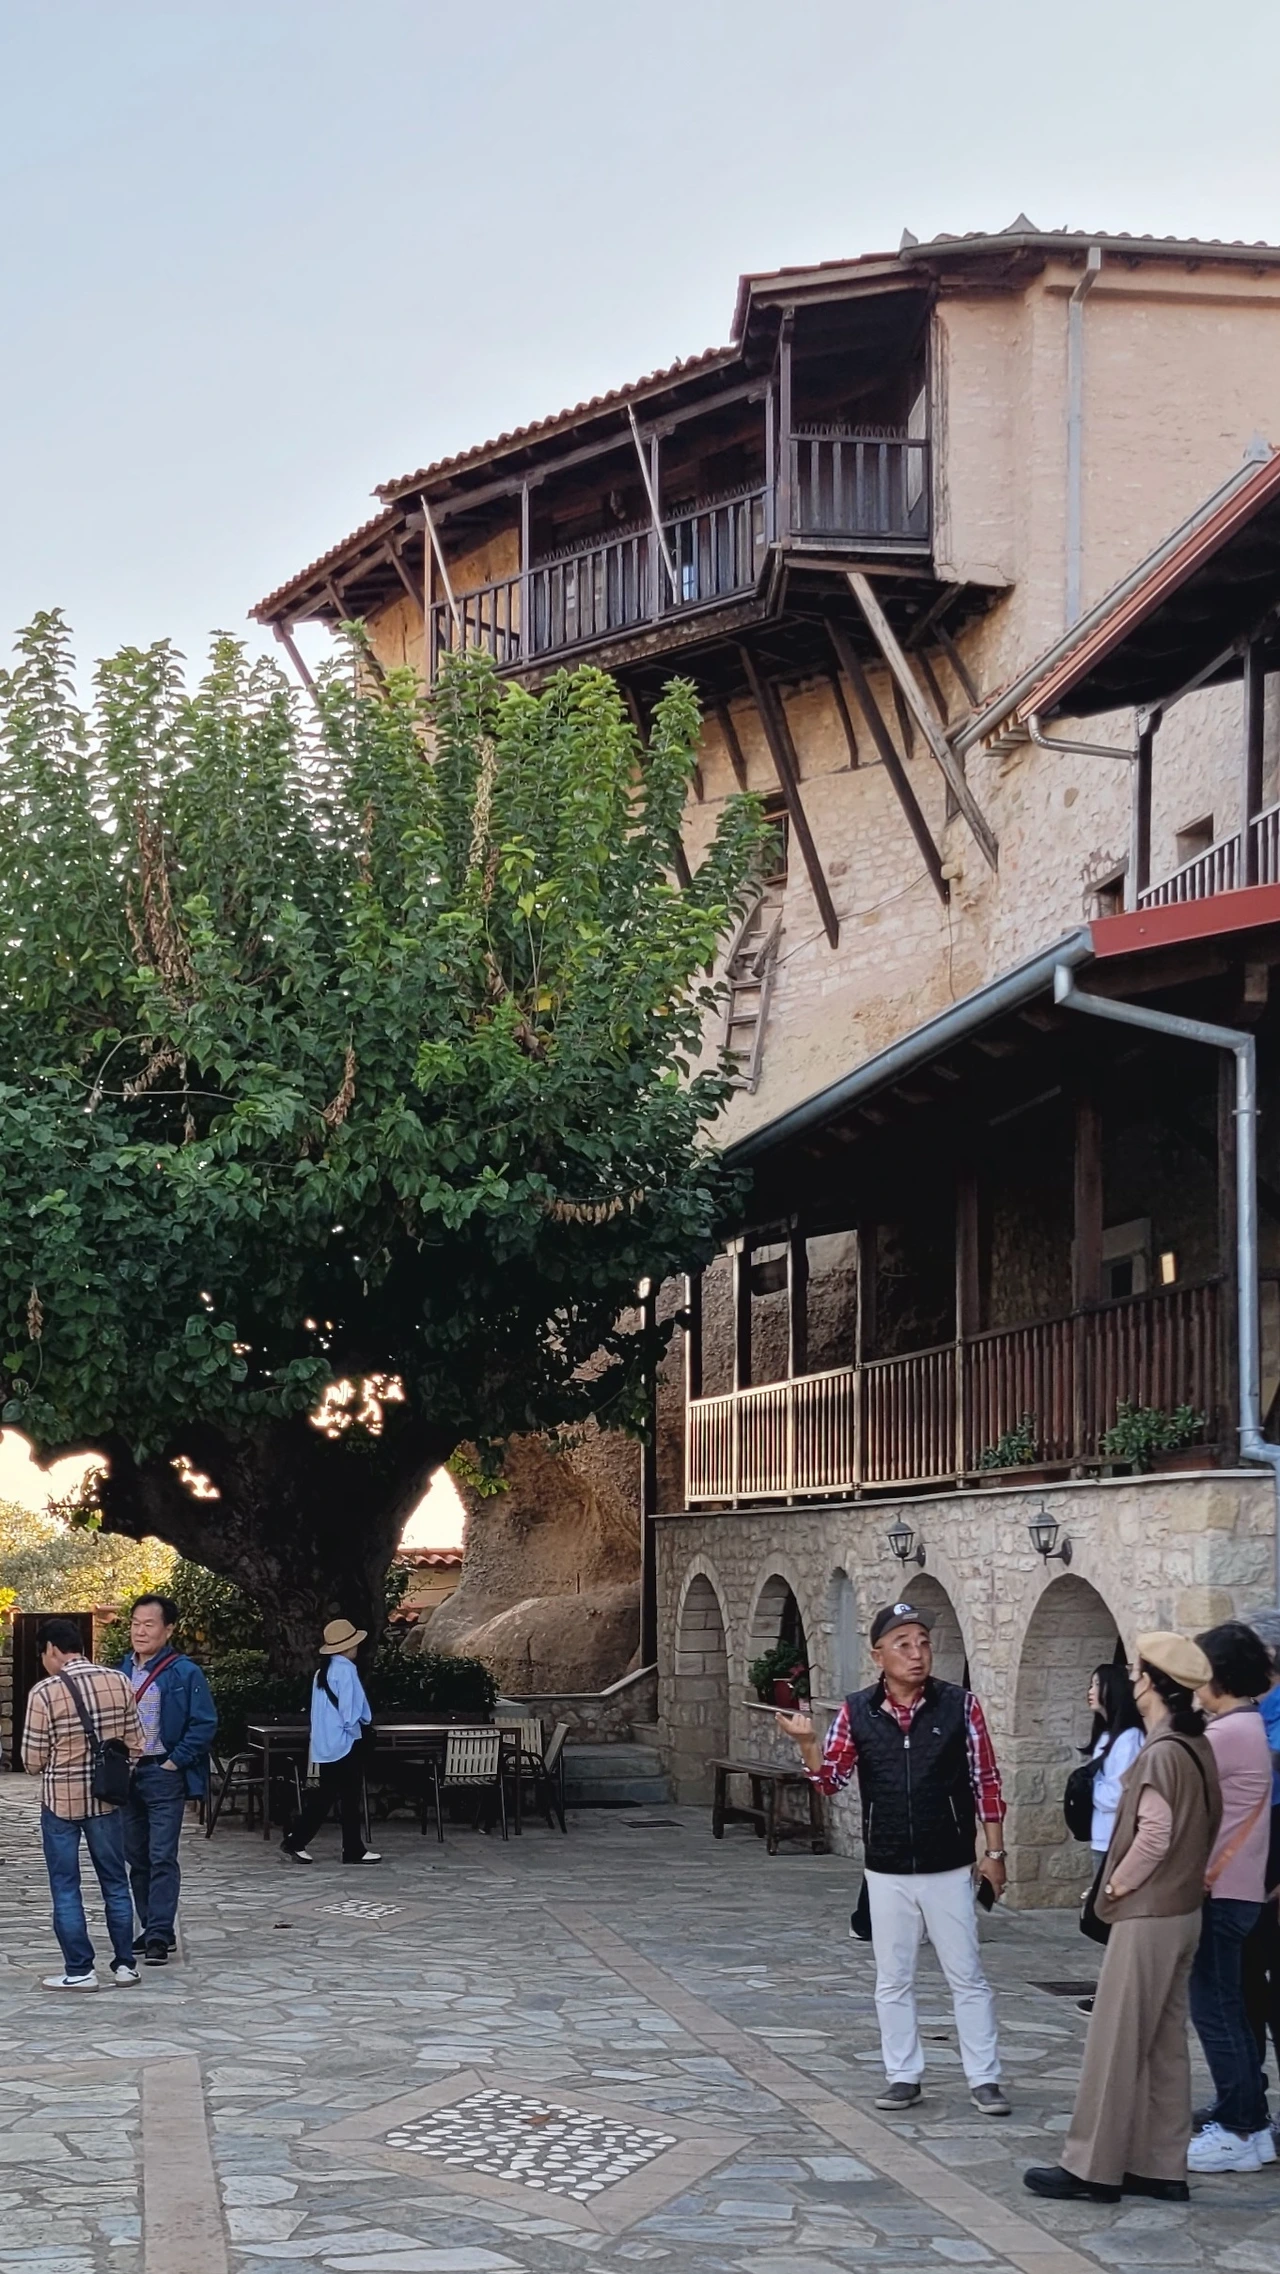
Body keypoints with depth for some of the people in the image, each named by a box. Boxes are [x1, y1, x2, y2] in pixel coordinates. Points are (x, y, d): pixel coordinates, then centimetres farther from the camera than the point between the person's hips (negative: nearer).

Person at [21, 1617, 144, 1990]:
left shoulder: (45, 1692, -16)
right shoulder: (119, 1683, -5)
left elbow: (33, 1761, -11)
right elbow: (134, 1746, 0)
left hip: (61, 1801, -4)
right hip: (107, 1798, 4)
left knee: (66, 1888, 8)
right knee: (115, 1882, 15)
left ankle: (79, 1970, 11)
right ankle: (125, 1964, 20)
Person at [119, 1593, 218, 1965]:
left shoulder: (184, 1673, -9)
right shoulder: (121, 1670, 9)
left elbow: (205, 1724, -10)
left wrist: (176, 1762, -13)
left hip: (163, 1776, -6)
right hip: (124, 1774, 6)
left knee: (162, 1857, -9)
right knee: (136, 1857, 11)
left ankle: (159, 1935, -10)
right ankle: (150, 1927, 20)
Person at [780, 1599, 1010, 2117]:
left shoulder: (959, 1705, -6)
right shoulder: (857, 1712, 0)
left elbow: (985, 1782, -1)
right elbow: (831, 1780, 1)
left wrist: (994, 1851, -2)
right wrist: (806, 1742, -17)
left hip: (949, 1869, -2)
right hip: (887, 1873, 2)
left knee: (967, 1976, 4)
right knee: (893, 1980, 10)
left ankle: (984, 2079, 12)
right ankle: (903, 2076, 21)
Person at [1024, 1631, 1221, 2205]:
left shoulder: (1162, 1754, -20)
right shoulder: (1196, 1746, 8)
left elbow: (1154, 1836, -24)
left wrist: (1117, 1884, -9)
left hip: (1147, 1916, -9)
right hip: (1182, 1911, 9)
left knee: (1116, 2045, -2)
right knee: (1165, 2045, 12)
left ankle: (1092, 2168, 3)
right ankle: (1161, 2167, 16)